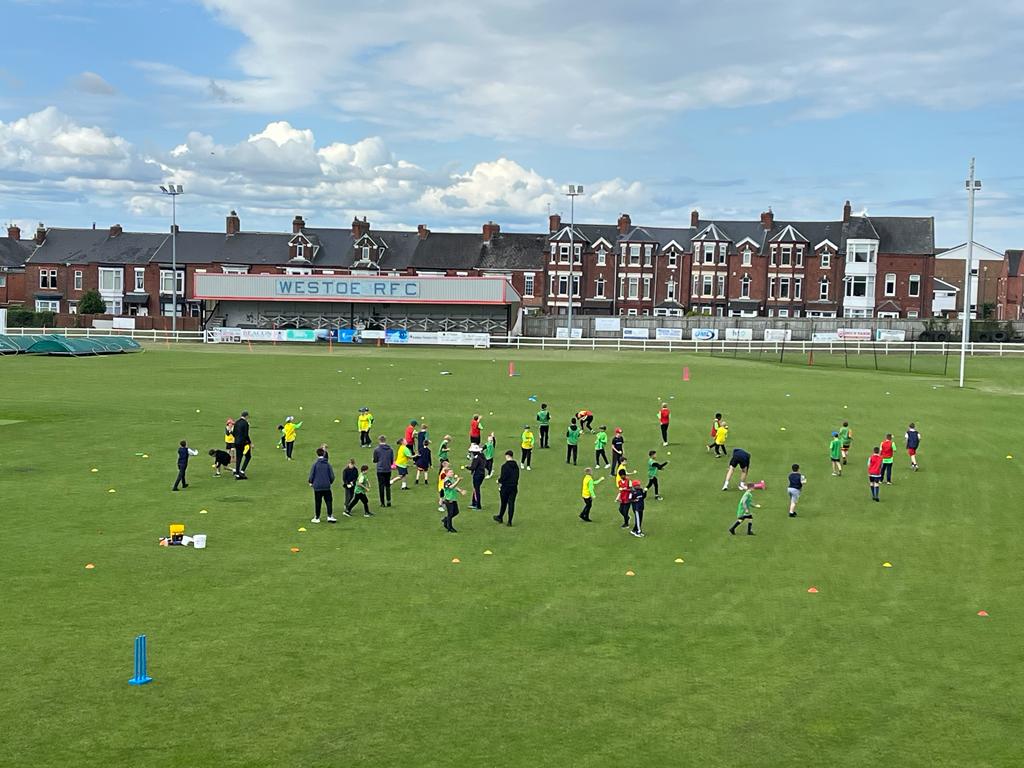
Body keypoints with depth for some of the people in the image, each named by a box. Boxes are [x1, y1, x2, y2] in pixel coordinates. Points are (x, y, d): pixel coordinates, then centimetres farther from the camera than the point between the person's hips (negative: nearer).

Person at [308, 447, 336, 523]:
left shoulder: (315, 464, -7)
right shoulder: (328, 464, -1)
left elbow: (311, 475, -5)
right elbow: (332, 476, 0)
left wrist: (311, 482, 14)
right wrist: (330, 482, 19)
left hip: (317, 486, -1)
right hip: (327, 486, 1)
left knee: (317, 503, 7)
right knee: (329, 501, 8)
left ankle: (317, 518, 14)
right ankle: (330, 516, 1)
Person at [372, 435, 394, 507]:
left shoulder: (376, 449, -9)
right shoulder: (390, 449, 1)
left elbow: (375, 460, -3)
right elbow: (392, 461, 6)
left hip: (380, 470, -3)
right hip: (388, 470, 3)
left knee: (381, 486, 5)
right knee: (388, 486, 14)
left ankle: (383, 503, 7)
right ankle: (388, 501, 5)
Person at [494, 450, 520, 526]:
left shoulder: (505, 466, -16)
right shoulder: (516, 466, 4)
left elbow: (503, 477, -20)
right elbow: (517, 476, 10)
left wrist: (499, 480, 3)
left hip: (505, 487, -4)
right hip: (514, 487, 4)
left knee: (504, 503, 12)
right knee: (511, 504, 5)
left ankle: (500, 517, 31)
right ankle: (509, 521, 5)